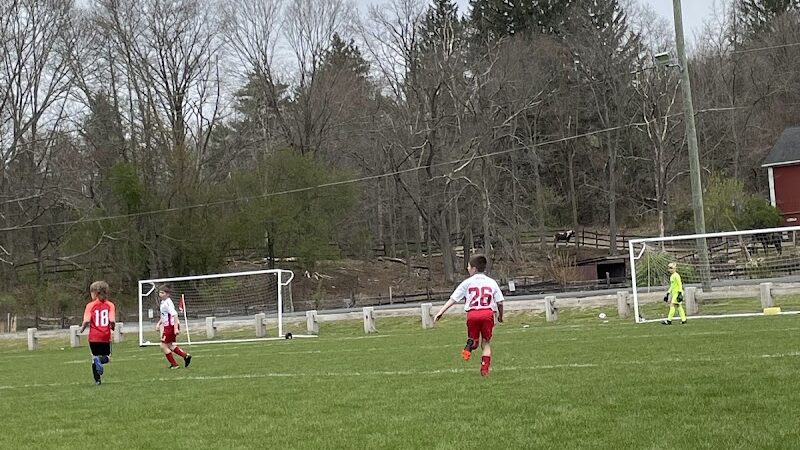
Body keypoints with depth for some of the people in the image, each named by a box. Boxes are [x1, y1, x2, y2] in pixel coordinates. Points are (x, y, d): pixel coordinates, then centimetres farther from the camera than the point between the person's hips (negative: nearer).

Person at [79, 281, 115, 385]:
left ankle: (97, 379, -2)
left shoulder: (90, 305, -4)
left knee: (94, 357, 16)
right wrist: (112, 327, 10)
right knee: (107, 357, 17)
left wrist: (82, 329, 6)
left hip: (94, 337, -1)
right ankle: (101, 359, -20)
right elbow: (112, 321, -12)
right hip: (106, 337, 1)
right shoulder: (110, 305, -1)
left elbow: (86, 321, -14)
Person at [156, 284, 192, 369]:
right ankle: (186, 356, 20)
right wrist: (158, 323, 18)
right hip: (167, 326, 10)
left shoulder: (168, 303, -20)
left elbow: (174, 315, -27)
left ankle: (173, 364, 4)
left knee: (163, 346, -4)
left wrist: (176, 328, -30)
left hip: (171, 326, -10)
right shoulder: (163, 302, 11)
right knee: (169, 345, 17)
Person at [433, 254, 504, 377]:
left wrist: (440, 312, 3)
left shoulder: (467, 283, 8)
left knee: (473, 340, 15)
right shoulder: (492, 282, 13)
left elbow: (452, 299, 4)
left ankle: (470, 345, -21)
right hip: (488, 313, 1)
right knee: (486, 342, 12)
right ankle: (485, 369, -2)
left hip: (472, 314, -1)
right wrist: (500, 316, 26)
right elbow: (500, 302, 10)